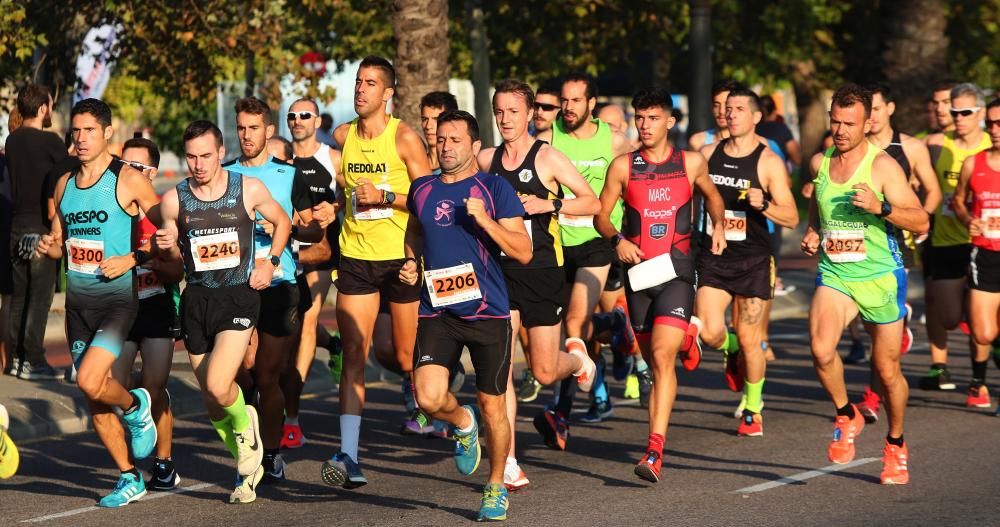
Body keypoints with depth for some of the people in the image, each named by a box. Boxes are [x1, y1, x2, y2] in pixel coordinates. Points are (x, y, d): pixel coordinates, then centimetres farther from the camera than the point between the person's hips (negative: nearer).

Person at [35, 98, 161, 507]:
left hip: (117, 297, -6)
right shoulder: (65, 184, 10)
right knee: (94, 400, 8)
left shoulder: (129, 181, -8)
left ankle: (135, 406, 10)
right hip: (77, 300, 6)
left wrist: (130, 260, -15)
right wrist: (49, 247, -1)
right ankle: (130, 478, 20)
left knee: (89, 381, -23)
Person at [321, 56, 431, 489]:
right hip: (356, 258, 3)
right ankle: (349, 457, -17)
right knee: (353, 355, -9)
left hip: (401, 258, -3)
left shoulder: (404, 137, -8)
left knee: (408, 357, 8)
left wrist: (385, 197, -19)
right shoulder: (342, 136, 6)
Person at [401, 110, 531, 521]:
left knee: (492, 406, 5)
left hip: (487, 312, -2)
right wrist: (410, 263, 11)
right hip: (437, 312, 3)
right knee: (429, 398, -15)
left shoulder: (495, 189, -3)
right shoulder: (422, 190, 9)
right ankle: (463, 425, 20)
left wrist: (484, 219, -19)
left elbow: (523, 252, -8)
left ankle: (496, 488, 25)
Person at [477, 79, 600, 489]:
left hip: (542, 271, -3)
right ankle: (508, 464, -9)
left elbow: (592, 202, -5)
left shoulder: (547, 158, -5)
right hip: (501, 270, 3)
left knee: (544, 371, 3)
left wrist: (549, 204, -17)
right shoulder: (486, 161, 7)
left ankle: (576, 357, 41)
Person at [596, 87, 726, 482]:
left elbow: (712, 195, 24)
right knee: (653, 361, 11)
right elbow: (601, 215, 8)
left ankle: (655, 452, -25)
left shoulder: (690, 163, 4)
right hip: (639, 271, 3)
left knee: (662, 356, -18)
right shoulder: (623, 166, 4)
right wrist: (618, 240, -11)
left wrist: (718, 225, 7)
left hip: (676, 271, -3)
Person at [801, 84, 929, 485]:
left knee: (887, 370, 7)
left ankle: (895, 445, 31)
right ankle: (846, 417, 1)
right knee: (821, 350, -24)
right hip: (834, 275, 3)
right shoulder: (819, 163, 5)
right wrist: (812, 232, 8)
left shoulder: (882, 166, -10)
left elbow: (921, 223, -12)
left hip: (880, 276, -3)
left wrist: (881, 207, -27)